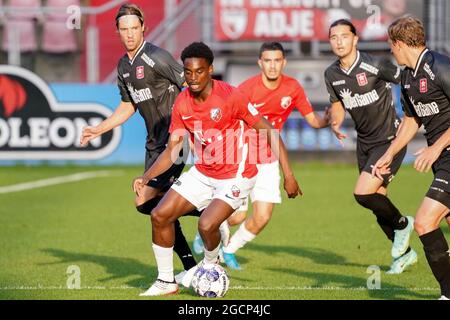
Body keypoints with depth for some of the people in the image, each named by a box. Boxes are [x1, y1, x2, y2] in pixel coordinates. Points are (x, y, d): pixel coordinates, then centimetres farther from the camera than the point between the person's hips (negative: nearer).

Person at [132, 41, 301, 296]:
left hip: (236, 177, -6)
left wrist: (288, 175, -18)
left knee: (207, 225, -24)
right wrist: (146, 177, -14)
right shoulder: (182, 104, -5)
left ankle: (211, 263, 12)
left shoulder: (230, 96, -22)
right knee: (160, 215, -2)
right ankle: (166, 282, 15)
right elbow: (173, 149, 2)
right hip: (203, 173, 6)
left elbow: (268, 131, -16)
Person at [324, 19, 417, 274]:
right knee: (378, 200, 11)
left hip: (390, 140, -7)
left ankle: (401, 224, 9)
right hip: (365, 143, 7)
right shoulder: (332, 74, 0)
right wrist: (336, 124, -5)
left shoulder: (374, 66, -21)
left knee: (363, 193, -19)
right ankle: (405, 253, 31)